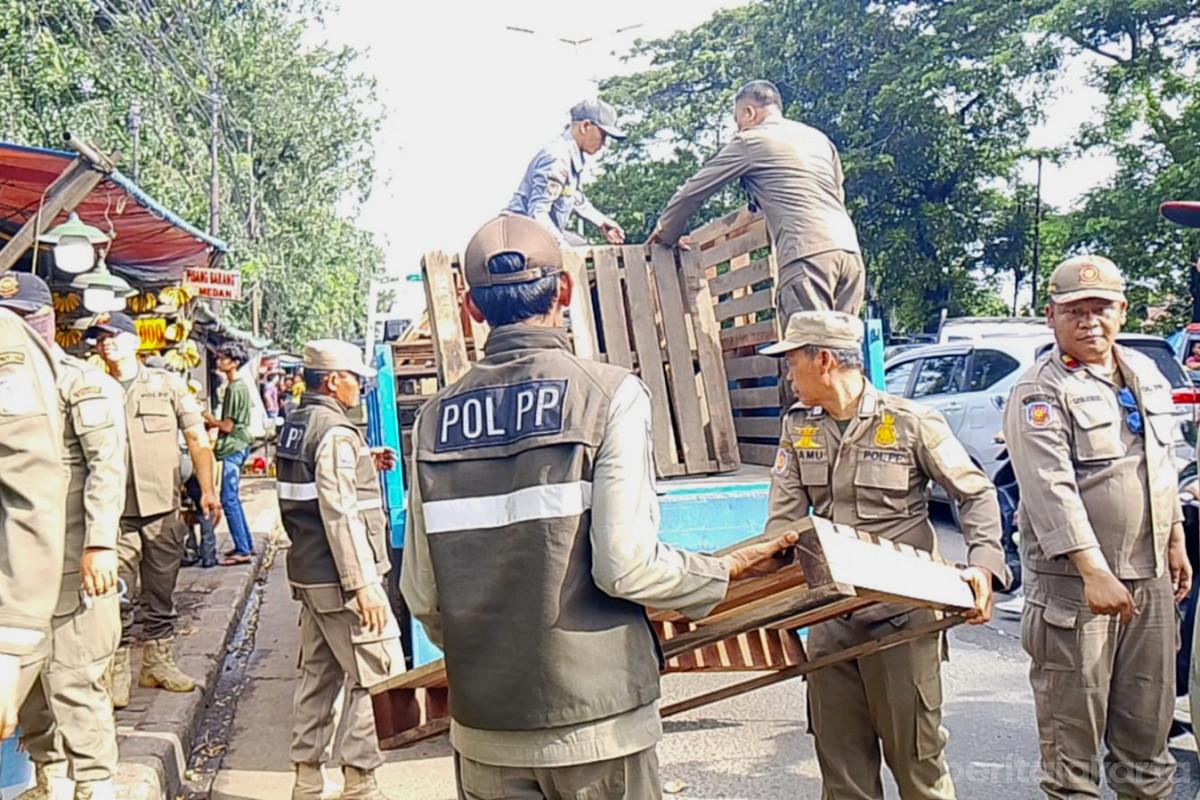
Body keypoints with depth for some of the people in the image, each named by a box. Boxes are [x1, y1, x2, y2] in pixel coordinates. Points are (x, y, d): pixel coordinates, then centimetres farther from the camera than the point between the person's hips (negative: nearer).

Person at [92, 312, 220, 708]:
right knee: (117, 597, -2)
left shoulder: (168, 385, 6)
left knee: (161, 593, 11)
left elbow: (197, 438, 4)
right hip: (115, 512, -1)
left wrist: (207, 490, -6)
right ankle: (117, 672, 9)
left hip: (163, 508, 1)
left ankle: (158, 663, 25)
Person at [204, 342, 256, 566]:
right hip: (236, 447, 10)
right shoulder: (238, 386, 14)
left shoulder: (235, 389, -15)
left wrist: (209, 419, -2)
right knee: (232, 498, 15)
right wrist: (212, 423, 6)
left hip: (233, 448, -10)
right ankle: (246, 544, 21)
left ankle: (242, 551, -6)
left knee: (229, 499, -8)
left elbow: (227, 426, -16)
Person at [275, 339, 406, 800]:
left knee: (318, 674, 16)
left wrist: (364, 465, 12)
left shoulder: (294, 426, 11)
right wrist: (364, 583, -23)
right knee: (373, 676, 0)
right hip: (340, 579, -9)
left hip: (308, 573, 10)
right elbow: (341, 514, -23)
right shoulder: (336, 432, -18)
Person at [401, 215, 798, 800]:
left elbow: (421, 594, 1)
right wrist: (723, 573, 1)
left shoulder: (436, 418, -1)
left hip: (484, 730, 3)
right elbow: (627, 566, -18)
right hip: (595, 721, -3)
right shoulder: (608, 393, -11)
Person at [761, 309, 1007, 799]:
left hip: (901, 615, -4)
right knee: (839, 756, 13)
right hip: (829, 615, 5)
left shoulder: (912, 423, -8)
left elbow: (977, 494, -1)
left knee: (915, 752, 7)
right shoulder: (798, 428, 6)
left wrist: (984, 565, -15)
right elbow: (784, 519, 3)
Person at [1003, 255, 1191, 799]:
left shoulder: (1146, 375, 12)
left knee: (1150, 712, 17)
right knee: (1073, 715, 2)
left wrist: (1176, 544, 19)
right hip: (1073, 584, -7)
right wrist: (1094, 572, -26)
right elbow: (1052, 490, -20)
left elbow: (1165, 467, 21)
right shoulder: (1040, 393, -12)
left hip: (1150, 578, 7)